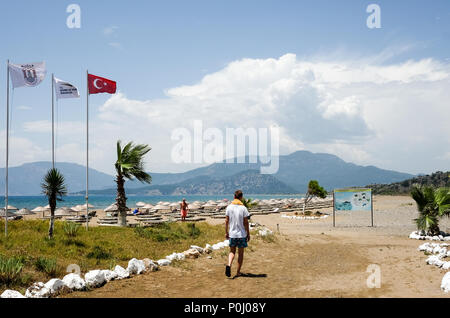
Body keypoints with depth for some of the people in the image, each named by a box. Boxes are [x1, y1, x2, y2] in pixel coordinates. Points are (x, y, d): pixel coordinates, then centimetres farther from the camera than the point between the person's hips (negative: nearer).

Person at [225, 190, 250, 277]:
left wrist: (226, 232, 13)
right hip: (242, 234, -2)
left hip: (232, 234, 2)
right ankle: (238, 272, 14)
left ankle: (229, 265, -13)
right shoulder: (243, 208, -10)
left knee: (232, 251, 13)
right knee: (240, 253, 9)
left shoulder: (229, 207, -1)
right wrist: (248, 234, 2)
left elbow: (226, 221, 3)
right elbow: (246, 222, -7)